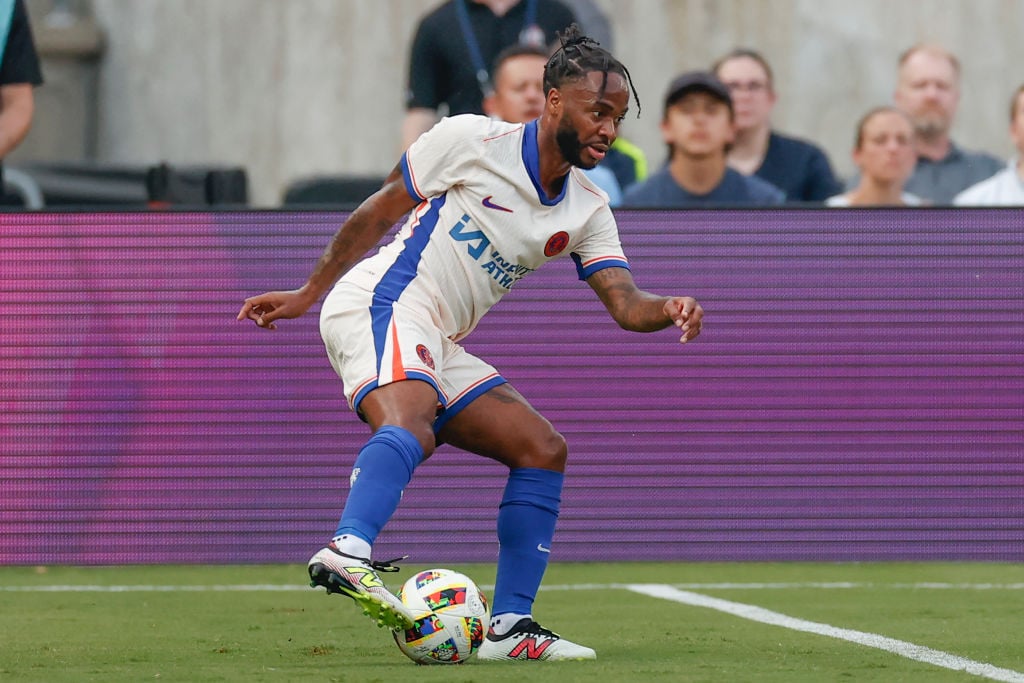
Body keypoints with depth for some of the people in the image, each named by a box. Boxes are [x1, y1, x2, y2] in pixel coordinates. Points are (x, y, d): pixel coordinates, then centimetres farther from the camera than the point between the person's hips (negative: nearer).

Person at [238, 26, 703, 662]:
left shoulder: (588, 211, 11)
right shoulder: (472, 140, -7)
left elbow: (625, 304, 1)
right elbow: (381, 210, 2)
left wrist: (670, 309, -23)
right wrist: (307, 294, 8)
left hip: (439, 348, 8)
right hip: (381, 306, -8)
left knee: (543, 449, 2)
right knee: (410, 422, -36)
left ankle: (509, 626, 0)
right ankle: (348, 553, -59)